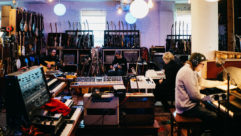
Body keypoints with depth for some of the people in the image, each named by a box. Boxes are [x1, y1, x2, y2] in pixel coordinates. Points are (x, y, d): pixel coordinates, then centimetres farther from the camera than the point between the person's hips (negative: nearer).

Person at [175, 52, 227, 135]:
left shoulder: (192, 71, 12)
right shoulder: (187, 71, -22)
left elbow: (204, 82, 17)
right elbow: (194, 94, -24)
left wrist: (222, 83, 18)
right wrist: (206, 98, -7)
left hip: (188, 103, 11)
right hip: (187, 108, -11)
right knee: (213, 116, -10)